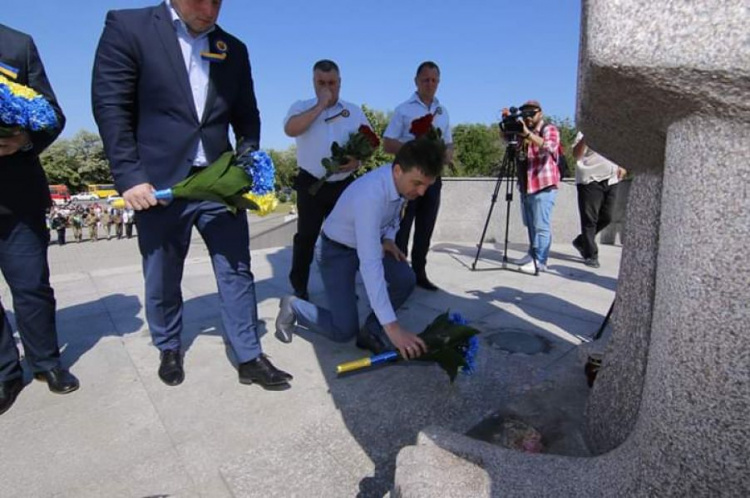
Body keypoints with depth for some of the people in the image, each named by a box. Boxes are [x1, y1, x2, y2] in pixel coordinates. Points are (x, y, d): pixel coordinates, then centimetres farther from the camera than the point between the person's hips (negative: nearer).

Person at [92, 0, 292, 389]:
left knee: (236, 270, 3)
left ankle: (249, 358, 15)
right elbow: (109, 104, -6)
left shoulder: (234, 49, 11)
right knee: (162, 280, 12)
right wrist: (129, 176, -13)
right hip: (158, 182, -2)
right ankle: (169, 350, 35)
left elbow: (247, 115, 14)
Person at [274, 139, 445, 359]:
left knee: (406, 279, -16)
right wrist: (392, 326, -44)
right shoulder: (369, 195, -38)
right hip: (336, 250, -7)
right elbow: (369, 265, -43)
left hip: (367, 244, 7)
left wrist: (388, 238, -10)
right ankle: (293, 307, 14)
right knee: (345, 330, -11)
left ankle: (371, 331, 4)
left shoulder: (403, 180, -13)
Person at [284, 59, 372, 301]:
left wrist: (358, 160, -12)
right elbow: (290, 129, -20)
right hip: (311, 184, -3)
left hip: (344, 185, 3)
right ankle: (299, 286, 13)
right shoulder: (302, 107, 0)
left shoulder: (354, 111, 8)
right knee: (307, 235, 1)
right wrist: (320, 105, -18)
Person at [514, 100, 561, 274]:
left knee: (541, 226, -10)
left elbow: (550, 147, -21)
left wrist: (528, 134, -29)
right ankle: (532, 254, 25)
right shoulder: (523, 132, 18)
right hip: (526, 185, 7)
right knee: (530, 225, 14)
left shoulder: (549, 129, -3)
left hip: (544, 186, -7)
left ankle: (540, 261, -9)